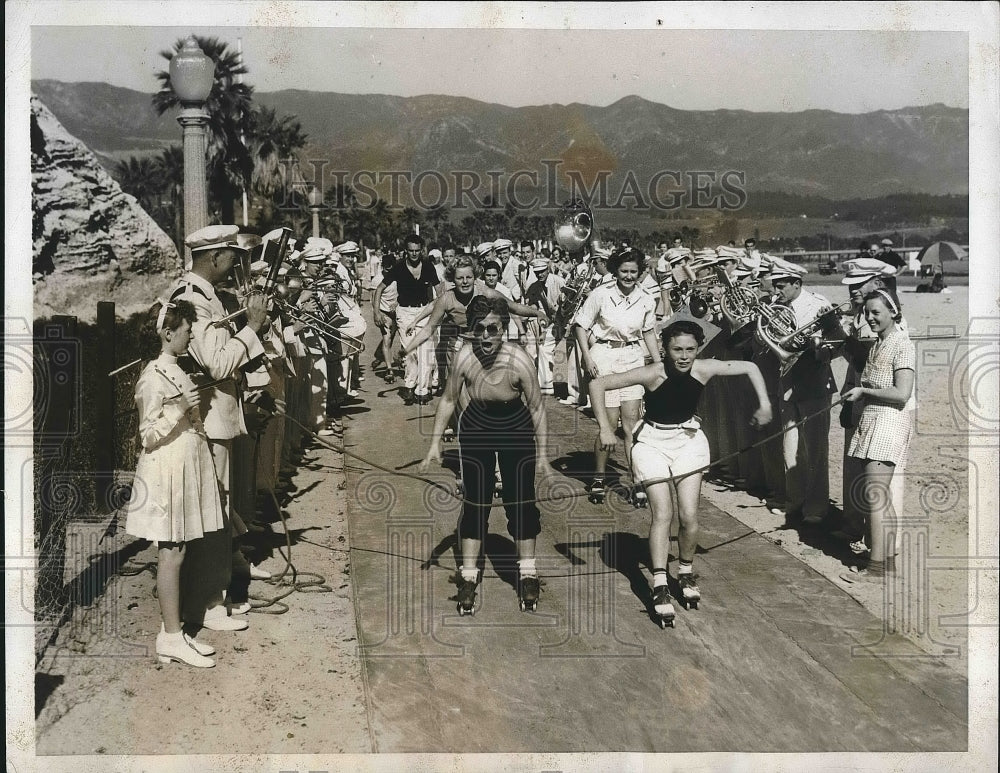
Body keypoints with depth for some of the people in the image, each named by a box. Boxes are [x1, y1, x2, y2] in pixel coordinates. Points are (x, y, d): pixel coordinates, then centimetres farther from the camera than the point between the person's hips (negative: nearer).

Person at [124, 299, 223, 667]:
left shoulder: (175, 370, 12)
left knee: (176, 553, 12)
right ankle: (171, 637, 6)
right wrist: (179, 409, -27)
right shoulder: (154, 376, -16)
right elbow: (149, 436, -18)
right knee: (171, 554, -2)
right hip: (168, 471, -9)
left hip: (186, 468, 9)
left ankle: (172, 630, 20)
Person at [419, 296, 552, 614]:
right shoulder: (464, 357, -23)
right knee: (475, 503, 2)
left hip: (516, 432, -1)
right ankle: (468, 577, 13)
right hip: (476, 429, 1)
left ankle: (527, 574, 19)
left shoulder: (519, 361, -27)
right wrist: (435, 444, -6)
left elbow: (537, 408, -14)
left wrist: (542, 455, -8)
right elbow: (448, 400, -6)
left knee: (521, 502, 2)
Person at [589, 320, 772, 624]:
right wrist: (606, 429, -27)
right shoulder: (652, 374, -24)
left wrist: (764, 403, -7)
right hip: (653, 442, -3)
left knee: (689, 516, -3)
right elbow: (598, 385, -24)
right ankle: (660, 587, -8)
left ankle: (686, 573, 22)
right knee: (662, 514, -12)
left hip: (688, 440, 3)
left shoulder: (705, 369, -15)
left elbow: (750, 368, 1)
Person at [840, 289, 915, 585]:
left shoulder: (901, 345, -12)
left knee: (873, 495, -11)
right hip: (872, 420, 10)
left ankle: (876, 568, -8)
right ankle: (889, 558, 23)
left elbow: (901, 394, -20)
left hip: (890, 421, -10)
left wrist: (863, 391, -13)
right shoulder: (876, 345, 16)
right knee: (881, 496, 14)